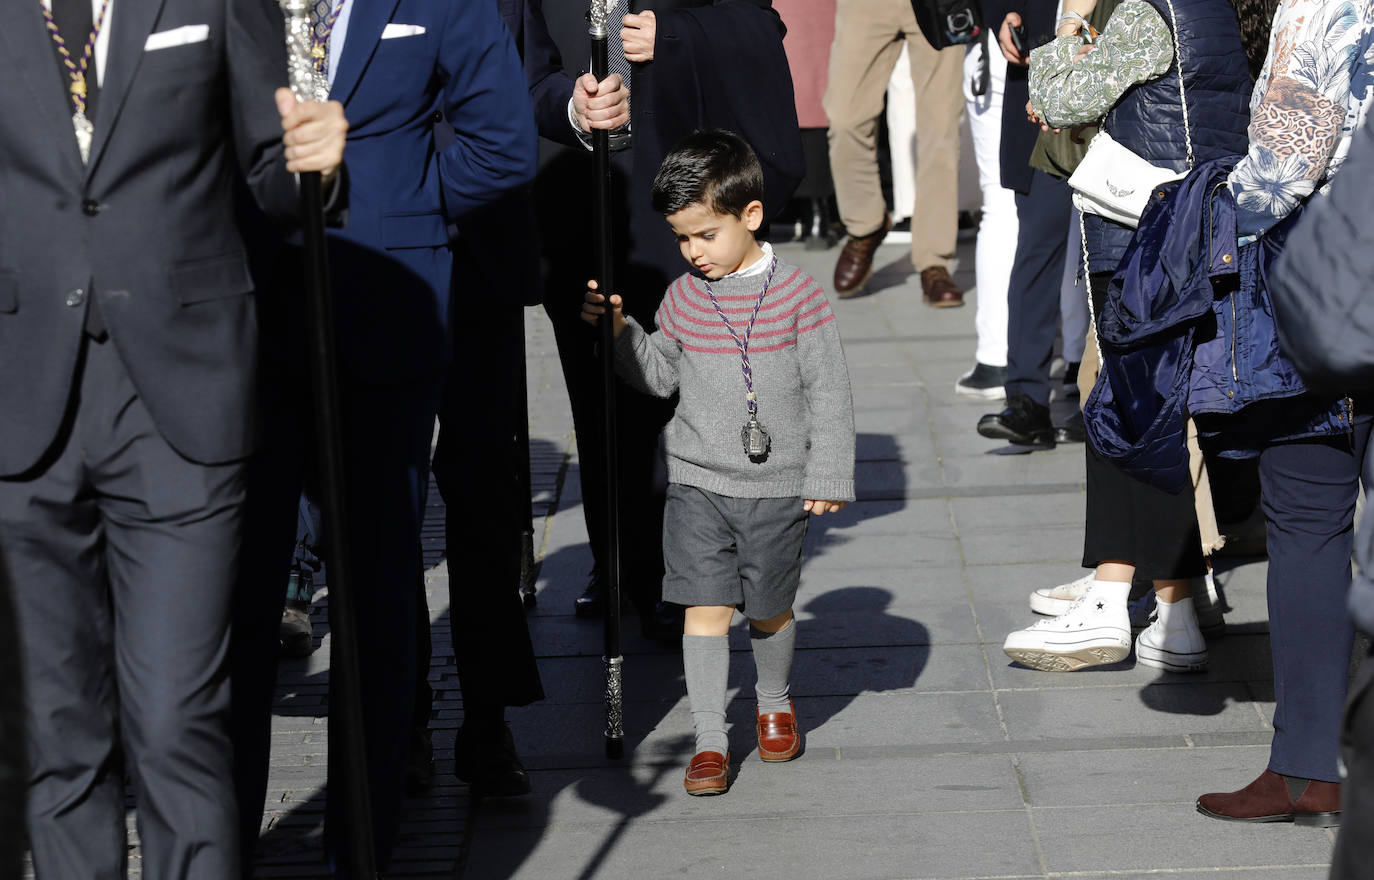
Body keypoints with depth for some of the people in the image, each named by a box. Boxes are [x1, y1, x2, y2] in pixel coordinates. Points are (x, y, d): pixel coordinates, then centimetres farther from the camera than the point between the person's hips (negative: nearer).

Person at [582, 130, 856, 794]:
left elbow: (829, 390, -3)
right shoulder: (684, 296, 3)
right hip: (697, 484, 2)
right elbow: (661, 376, 13)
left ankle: (774, 702, 37)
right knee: (705, 607, -4)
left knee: (769, 610, 10)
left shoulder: (797, 294, -6)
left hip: (777, 489, -2)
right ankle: (710, 739, 3)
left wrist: (828, 477, -5)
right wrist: (617, 329, -1)